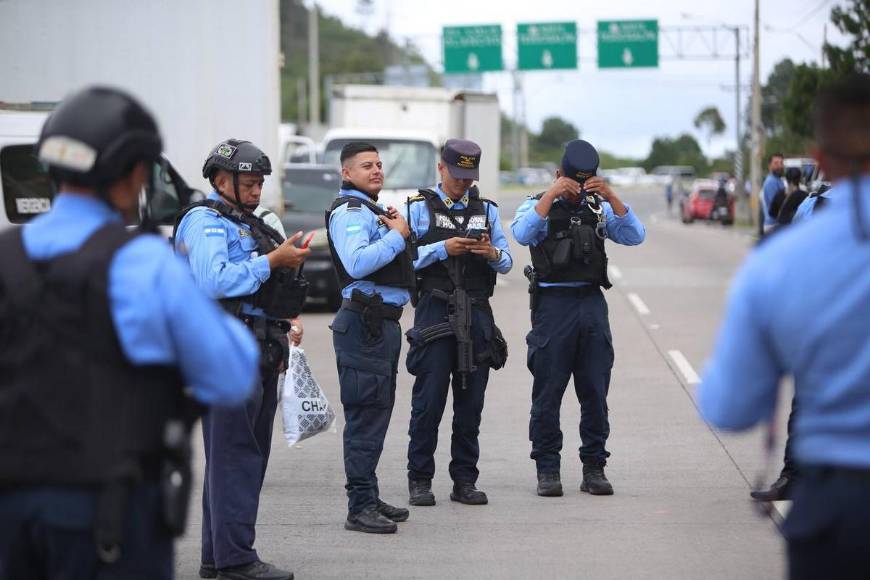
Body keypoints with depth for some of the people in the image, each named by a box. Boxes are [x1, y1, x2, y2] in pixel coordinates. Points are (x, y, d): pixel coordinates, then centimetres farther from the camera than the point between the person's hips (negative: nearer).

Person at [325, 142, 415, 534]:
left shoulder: (369, 210, 22)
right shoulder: (348, 211, -11)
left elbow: (389, 262, 24)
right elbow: (357, 262, -27)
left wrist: (397, 230, 7)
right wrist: (397, 235, -16)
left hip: (384, 322, 11)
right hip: (364, 323, -11)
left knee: (376, 413, 14)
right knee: (366, 416, -10)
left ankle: (369, 499, 21)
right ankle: (360, 507, -10)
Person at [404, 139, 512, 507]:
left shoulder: (486, 210, 17)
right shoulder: (421, 207, 5)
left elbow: (506, 264, 13)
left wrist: (492, 253, -9)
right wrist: (443, 249, -16)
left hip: (477, 314, 4)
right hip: (435, 310, -4)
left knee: (471, 401, 4)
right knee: (429, 400, -4)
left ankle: (464, 480, 9)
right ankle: (419, 480, 2)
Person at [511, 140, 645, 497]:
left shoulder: (600, 208, 13)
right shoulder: (538, 206, 4)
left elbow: (634, 236, -2)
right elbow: (522, 234, -17)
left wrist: (611, 196, -11)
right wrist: (551, 195, -20)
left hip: (593, 304, 3)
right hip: (553, 304, -3)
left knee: (595, 393, 4)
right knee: (548, 392, 0)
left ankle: (594, 468, 11)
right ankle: (547, 470, 6)